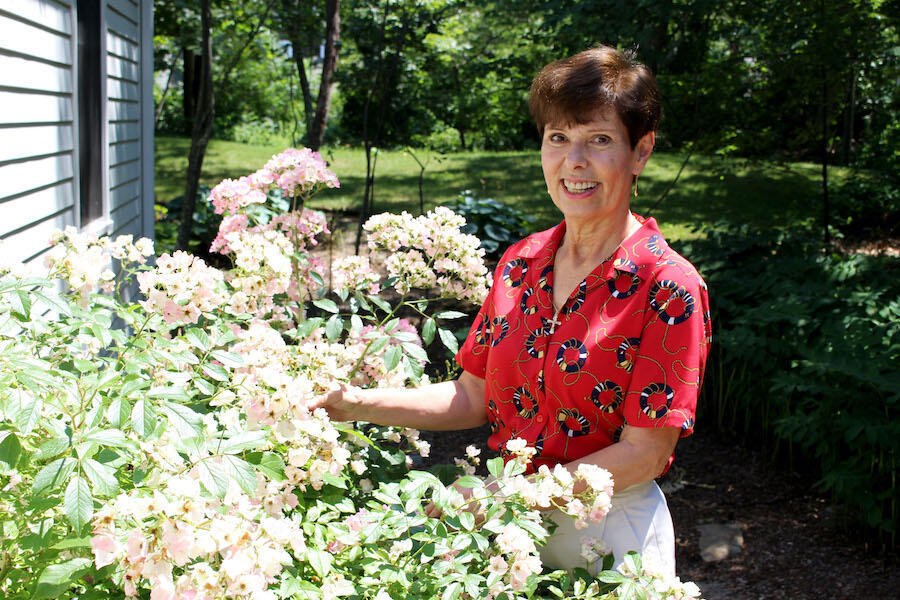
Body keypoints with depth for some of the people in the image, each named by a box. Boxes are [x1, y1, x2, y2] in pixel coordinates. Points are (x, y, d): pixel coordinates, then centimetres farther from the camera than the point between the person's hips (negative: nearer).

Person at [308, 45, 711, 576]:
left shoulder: (669, 287, -17)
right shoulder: (519, 263, 0)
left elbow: (644, 453, -17)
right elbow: (475, 397, 3)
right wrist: (358, 405, -7)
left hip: (610, 533, -4)